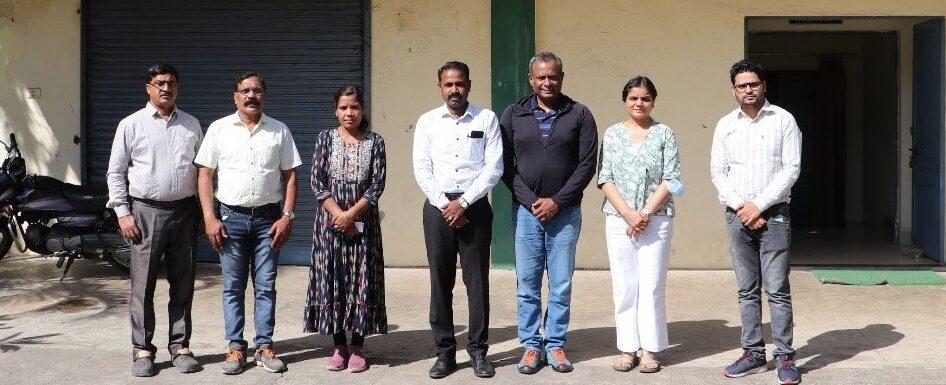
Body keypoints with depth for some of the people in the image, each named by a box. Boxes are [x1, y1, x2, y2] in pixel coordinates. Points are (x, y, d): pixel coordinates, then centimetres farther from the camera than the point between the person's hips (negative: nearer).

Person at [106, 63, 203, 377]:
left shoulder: (191, 125, 11)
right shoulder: (131, 125, 2)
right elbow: (116, 172, 2)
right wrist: (123, 213, -5)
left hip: (184, 212, 3)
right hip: (146, 212, -3)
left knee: (183, 284, 7)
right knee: (143, 284, 1)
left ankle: (180, 347, 17)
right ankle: (142, 350, 10)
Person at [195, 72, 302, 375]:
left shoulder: (279, 131, 6)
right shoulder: (219, 129, 3)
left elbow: (289, 176, 5)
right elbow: (205, 175, 2)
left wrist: (287, 216, -4)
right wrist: (210, 219, -5)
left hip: (268, 217, 0)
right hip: (231, 216, 0)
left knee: (265, 287, 4)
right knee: (233, 287, 5)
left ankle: (264, 347, 12)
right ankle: (236, 347, 13)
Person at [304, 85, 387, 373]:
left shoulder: (375, 142, 2)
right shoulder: (325, 139, 4)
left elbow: (377, 184, -5)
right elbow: (317, 181, -3)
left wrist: (351, 214, -13)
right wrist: (338, 215, -12)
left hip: (363, 221, 0)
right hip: (329, 220, 1)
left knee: (362, 281, 1)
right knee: (331, 280, 2)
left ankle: (358, 348, 10)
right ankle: (339, 346, 13)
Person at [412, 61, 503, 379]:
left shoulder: (486, 119, 3)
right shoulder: (427, 121, 7)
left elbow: (494, 167, -3)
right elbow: (421, 169, 2)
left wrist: (463, 203, -9)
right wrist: (445, 204, -8)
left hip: (475, 206, -1)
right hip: (438, 207, 1)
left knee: (477, 280, 1)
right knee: (440, 281, 4)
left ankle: (478, 350, 10)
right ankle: (445, 352, 12)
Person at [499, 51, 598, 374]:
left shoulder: (579, 114, 3)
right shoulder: (513, 115, 5)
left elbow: (587, 164, -2)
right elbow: (505, 165, 2)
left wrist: (557, 201, -9)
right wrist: (531, 201, -8)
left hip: (565, 212, -1)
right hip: (526, 211, 1)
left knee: (561, 284, 5)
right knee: (527, 284, 4)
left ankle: (556, 345, 16)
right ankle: (531, 345, 15)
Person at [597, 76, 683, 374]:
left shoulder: (664, 134, 4)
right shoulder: (612, 134, 7)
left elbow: (671, 179, -2)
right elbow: (605, 179, 1)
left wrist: (645, 213, -11)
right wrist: (628, 214, -10)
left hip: (656, 219, -1)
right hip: (619, 219, 1)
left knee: (652, 286, 0)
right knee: (623, 286, 3)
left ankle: (649, 349, 9)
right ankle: (627, 349, 12)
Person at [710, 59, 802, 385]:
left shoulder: (783, 120, 1)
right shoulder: (725, 125, 10)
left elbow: (791, 168, -4)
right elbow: (718, 171, 6)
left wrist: (759, 205, -11)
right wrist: (741, 206, -7)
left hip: (773, 214, -3)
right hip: (737, 215, 3)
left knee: (777, 289, -5)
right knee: (747, 290, 7)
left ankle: (785, 357, 0)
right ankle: (753, 354, 13)